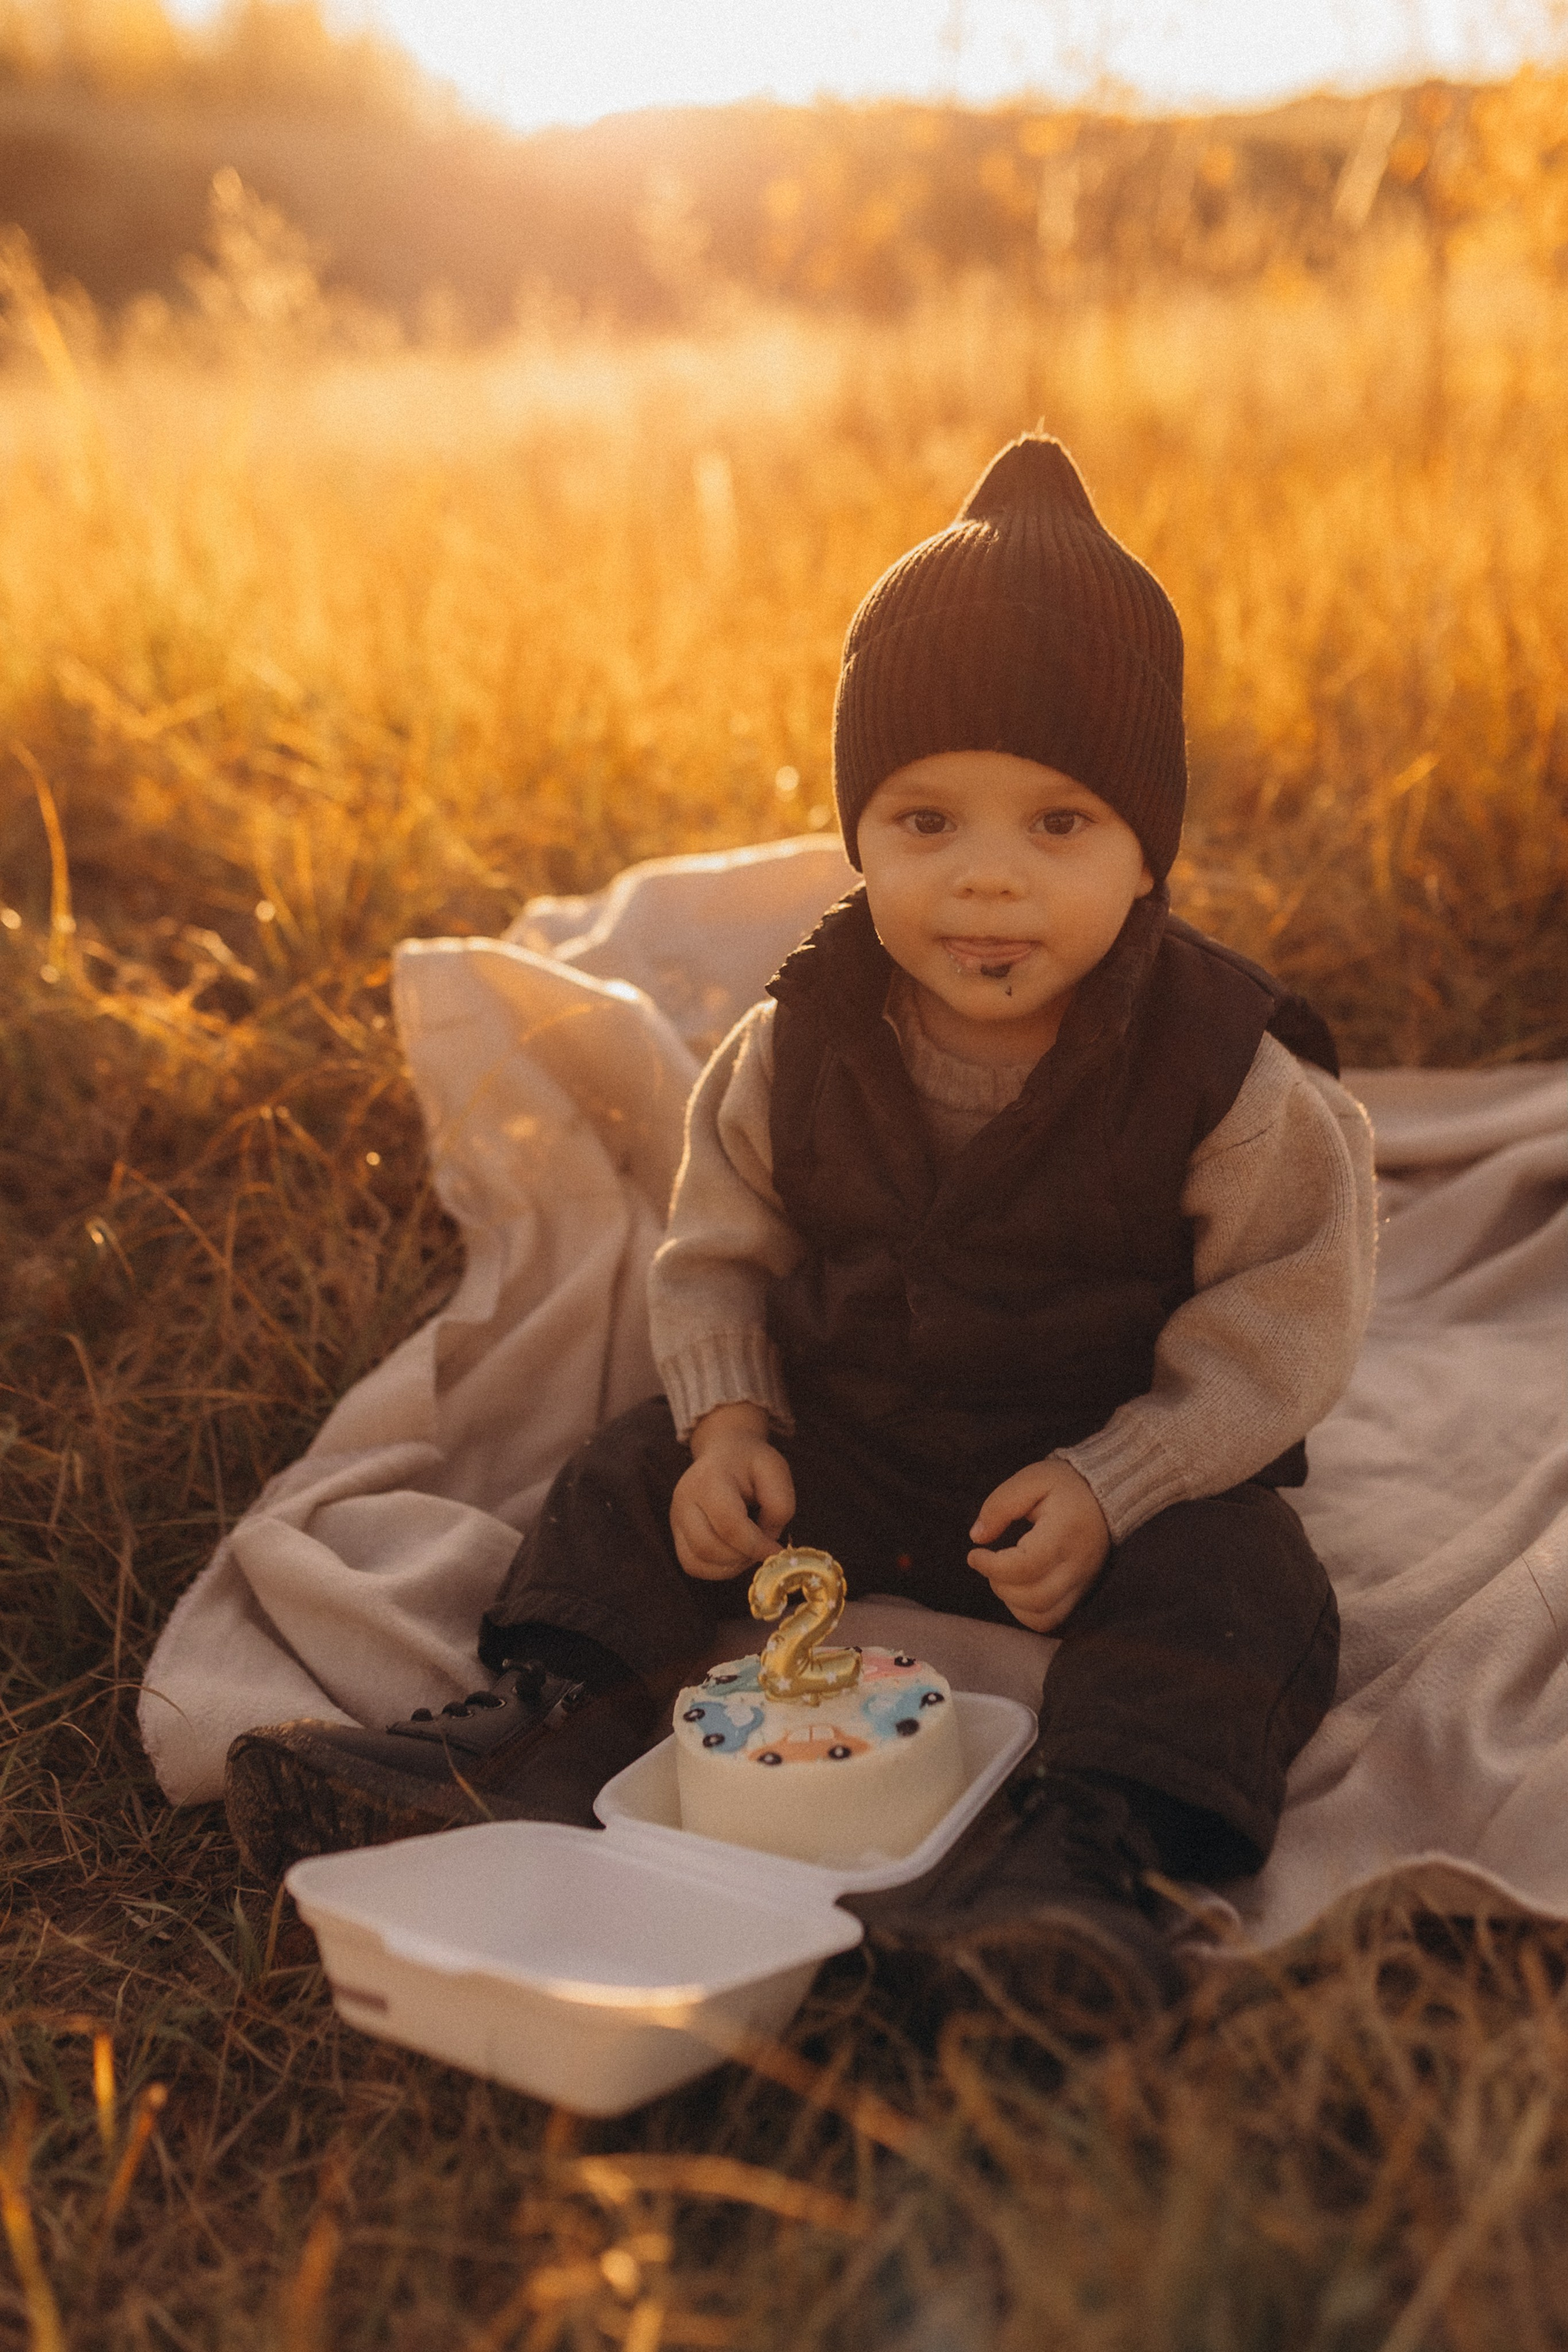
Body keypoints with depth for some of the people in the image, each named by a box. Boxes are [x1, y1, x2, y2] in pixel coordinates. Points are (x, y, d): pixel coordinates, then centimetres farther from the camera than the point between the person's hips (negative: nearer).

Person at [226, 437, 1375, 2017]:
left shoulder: (1223, 1072, -20)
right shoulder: (792, 1053, -10)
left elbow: (1280, 1318, -13)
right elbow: (719, 1251, 3)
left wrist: (1110, 1483, -23)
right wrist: (727, 1424, -14)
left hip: (1122, 1465, -3)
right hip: (832, 1430, 3)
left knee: (1233, 1584, -28)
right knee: (634, 1482, -5)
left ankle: (1087, 1845, -34)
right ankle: (552, 1727, -8)